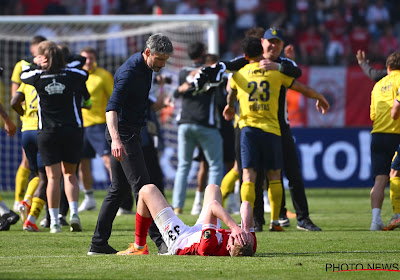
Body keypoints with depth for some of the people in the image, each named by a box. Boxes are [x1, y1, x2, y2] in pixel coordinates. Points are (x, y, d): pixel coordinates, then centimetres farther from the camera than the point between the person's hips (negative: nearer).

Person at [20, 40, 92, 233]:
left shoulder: (38, 77, -5)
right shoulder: (73, 75, -2)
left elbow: (23, 74, 17)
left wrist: (34, 63, 31)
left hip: (47, 132, -1)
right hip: (72, 130, 1)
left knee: (53, 176, 1)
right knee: (70, 173, 14)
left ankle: (54, 222, -3)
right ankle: (73, 213, -4)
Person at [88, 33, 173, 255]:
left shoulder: (146, 68, 8)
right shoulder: (129, 72, -22)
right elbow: (111, 108, -33)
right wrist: (115, 138, -47)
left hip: (130, 131, 10)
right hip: (123, 133, -10)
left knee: (119, 188, 10)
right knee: (141, 186, -11)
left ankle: (98, 243, 12)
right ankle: (160, 241, -14)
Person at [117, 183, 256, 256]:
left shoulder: (211, 247, -50)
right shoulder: (250, 246, -37)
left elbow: (213, 205, -51)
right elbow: (245, 204, -34)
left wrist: (235, 227, -58)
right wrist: (245, 229, -49)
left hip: (179, 240, -5)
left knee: (147, 191, 6)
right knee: (212, 188, 26)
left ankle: (139, 248, 25)